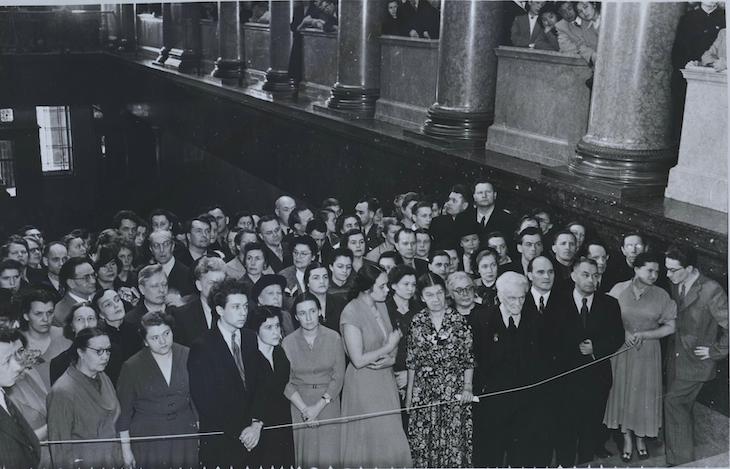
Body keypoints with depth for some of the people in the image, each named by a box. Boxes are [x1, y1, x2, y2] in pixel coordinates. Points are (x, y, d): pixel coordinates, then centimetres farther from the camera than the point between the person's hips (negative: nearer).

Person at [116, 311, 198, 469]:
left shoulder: (187, 356, -2)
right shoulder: (132, 367, -7)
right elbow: (123, 411, -3)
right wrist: (126, 449, -3)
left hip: (185, 434, 2)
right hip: (147, 440, -2)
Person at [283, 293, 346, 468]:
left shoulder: (333, 338, -4)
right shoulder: (288, 342, -4)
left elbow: (338, 377, -4)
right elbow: (286, 383, -2)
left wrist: (319, 406, -11)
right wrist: (304, 409, -12)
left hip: (328, 403, 0)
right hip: (299, 403, 0)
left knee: (328, 455, 0)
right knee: (305, 454, 4)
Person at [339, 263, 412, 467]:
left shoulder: (381, 305, 3)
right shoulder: (351, 313, -19)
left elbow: (390, 340, 9)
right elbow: (358, 360, -21)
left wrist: (391, 359, -13)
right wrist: (388, 348, -13)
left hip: (385, 380, 7)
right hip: (363, 384, -6)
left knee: (390, 434, 11)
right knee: (367, 438, 5)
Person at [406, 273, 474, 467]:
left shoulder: (459, 321, -3)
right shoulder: (417, 322, 2)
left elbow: (469, 357, 1)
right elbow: (411, 360, 7)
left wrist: (468, 386, -7)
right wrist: (409, 392, 7)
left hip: (454, 388, -1)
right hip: (424, 390, 2)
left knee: (454, 436, 0)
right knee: (423, 438, 4)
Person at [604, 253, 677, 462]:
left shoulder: (661, 295, -5)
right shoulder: (618, 289, -5)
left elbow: (670, 326, -2)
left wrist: (643, 335, -13)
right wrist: (623, 334, -16)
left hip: (647, 353, 0)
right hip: (621, 351, 0)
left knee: (644, 394, 9)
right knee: (622, 392, 8)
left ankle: (641, 438, 31)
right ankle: (627, 438, 26)